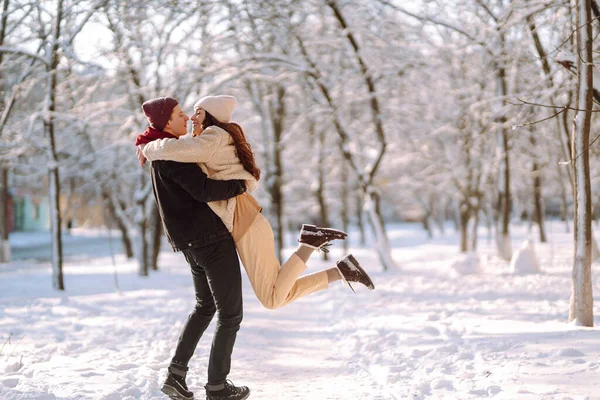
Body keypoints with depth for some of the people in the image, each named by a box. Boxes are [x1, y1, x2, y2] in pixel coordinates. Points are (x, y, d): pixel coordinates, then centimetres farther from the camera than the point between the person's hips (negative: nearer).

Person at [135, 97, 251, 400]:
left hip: (191, 243, 10)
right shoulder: (171, 154, -16)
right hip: (212, 238, -10)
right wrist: (240, 185, -14)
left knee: (204, 306, 24)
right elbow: (203, 190, -26)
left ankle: (176, 374, 17)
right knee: (230, 313, 0)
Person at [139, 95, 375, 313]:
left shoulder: (215, 137, -7)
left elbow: (174, 149, -20)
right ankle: (343, 269, 7)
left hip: (246, 226, -10)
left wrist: (149, 150, 1)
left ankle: (310, 241, -9)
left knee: (272, 299, -9)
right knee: (279, 296, 11)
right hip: (244, 225, 10)